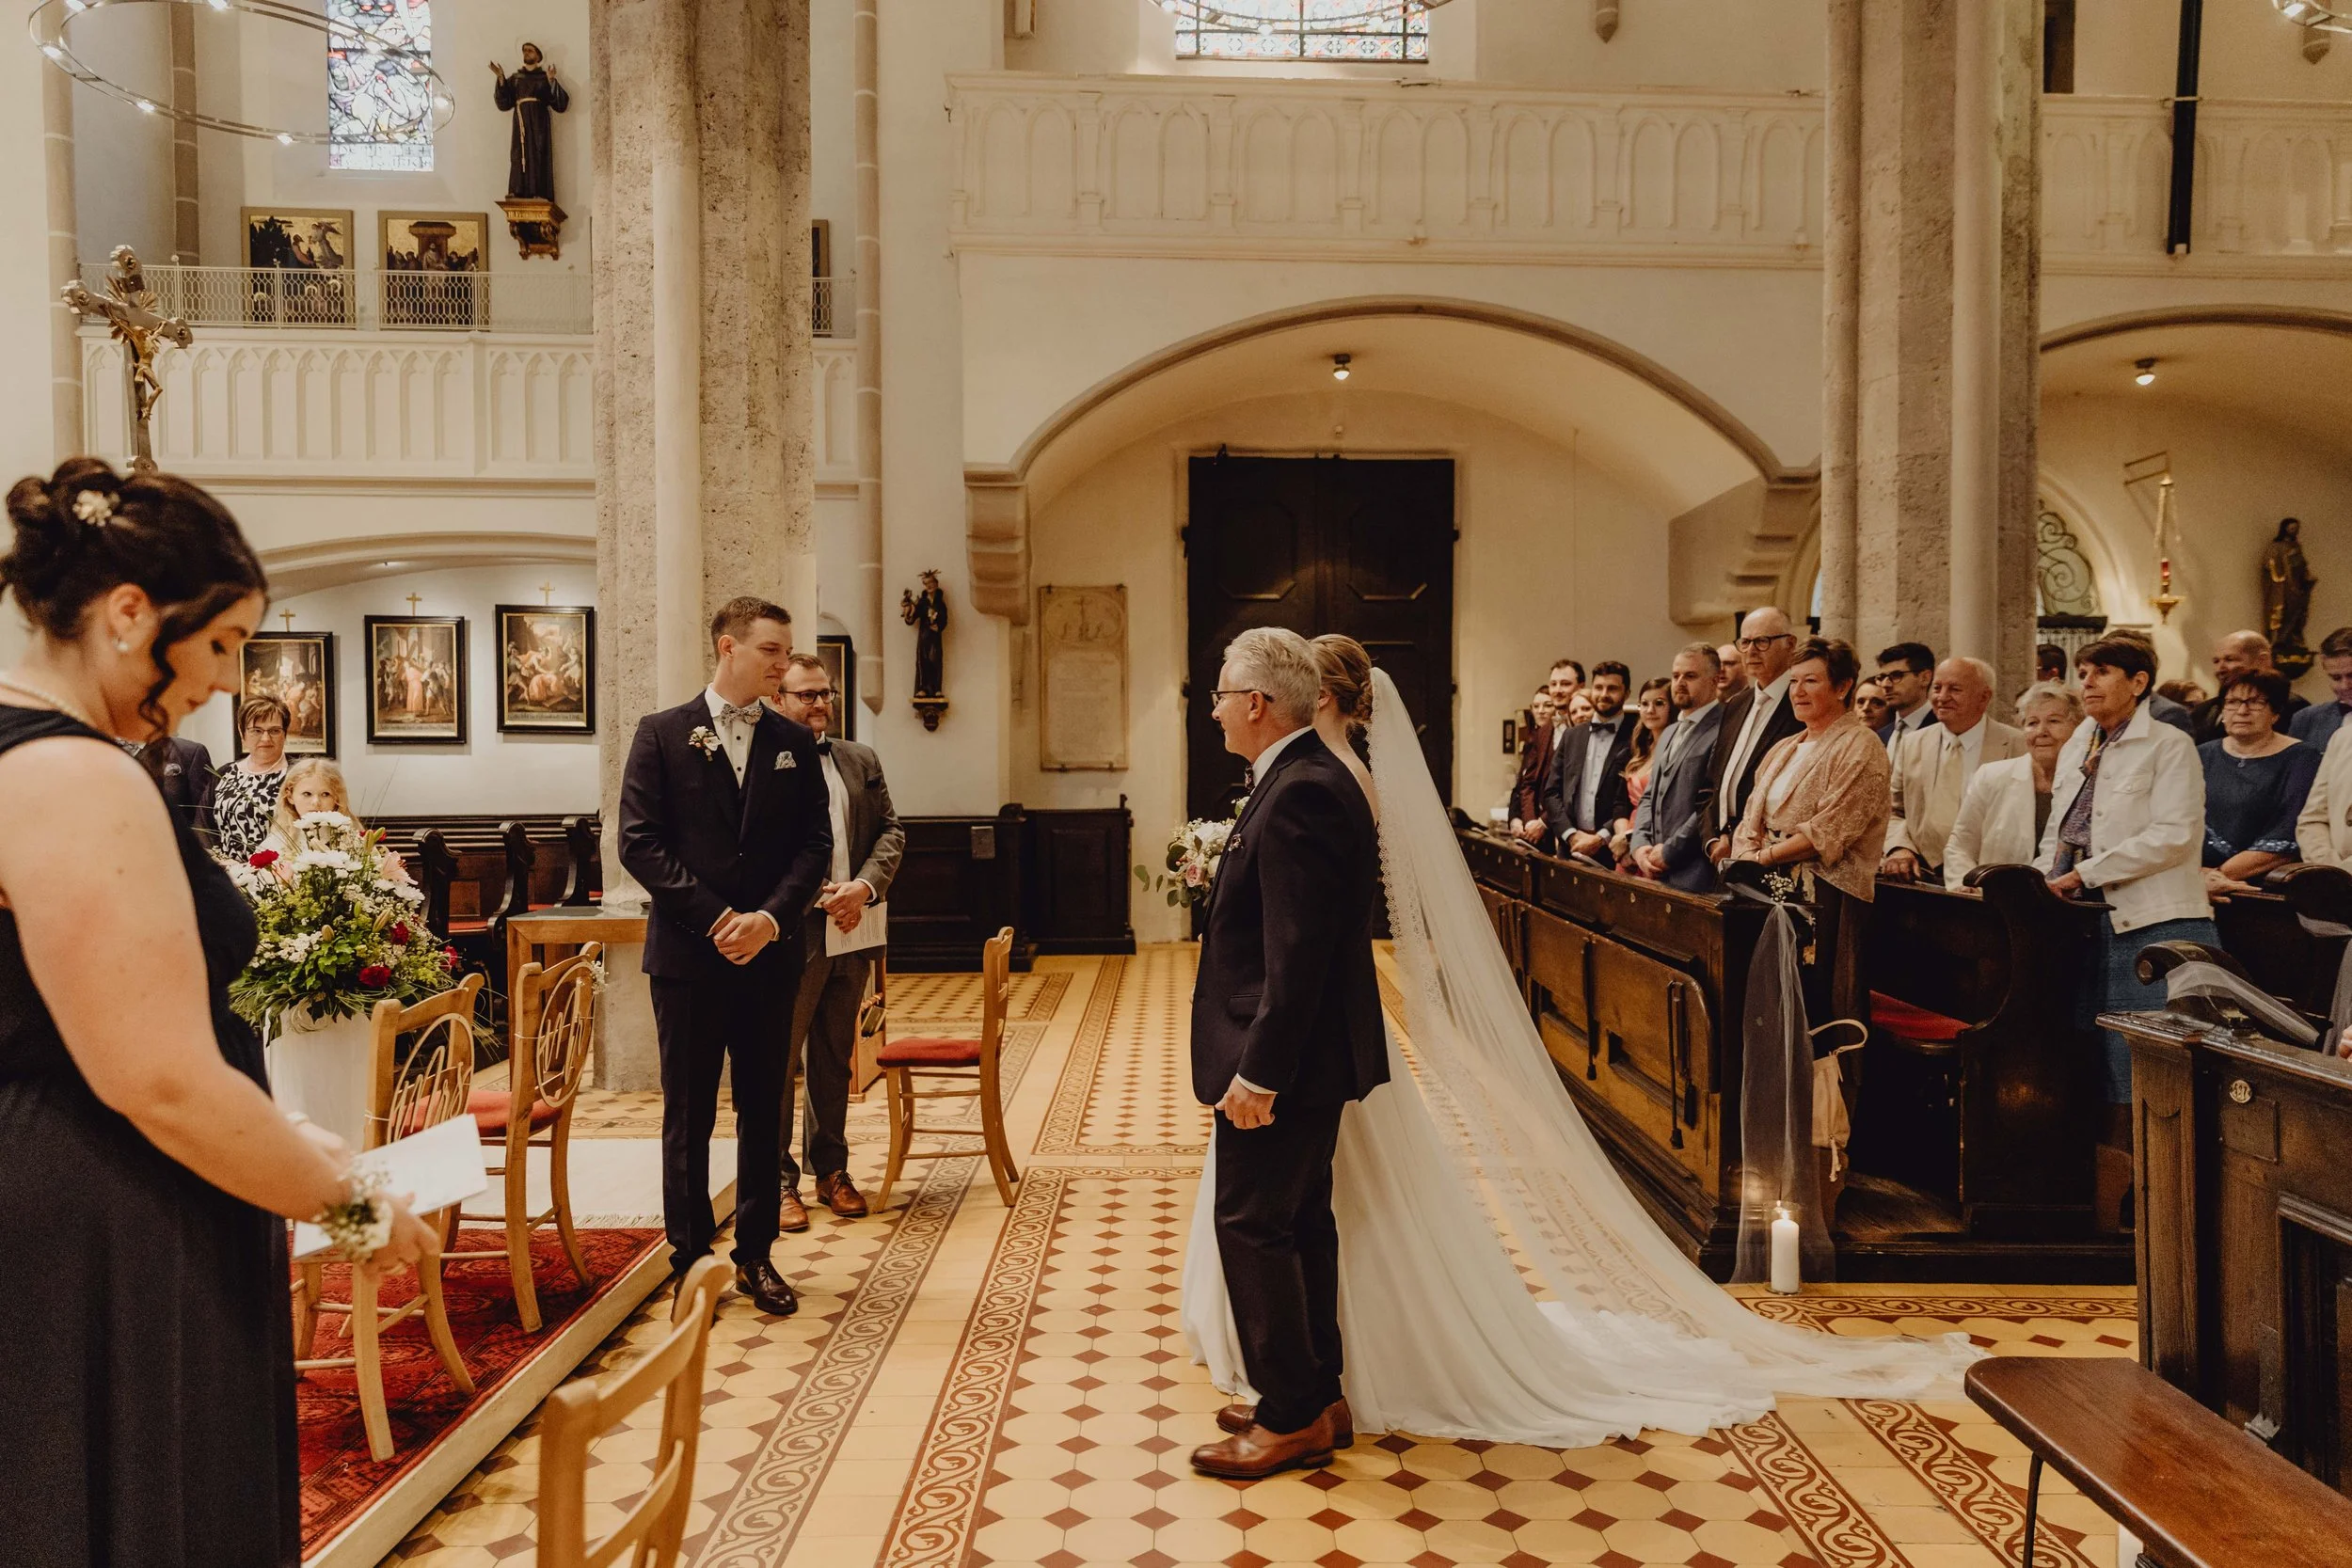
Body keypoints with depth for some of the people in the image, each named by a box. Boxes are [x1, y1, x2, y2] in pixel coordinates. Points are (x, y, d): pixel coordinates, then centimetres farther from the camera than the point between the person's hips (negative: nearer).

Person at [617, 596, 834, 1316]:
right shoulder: (662, 734, 0)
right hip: (688, 953, -3)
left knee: (763, 1112, 9)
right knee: (688, 1115, 6)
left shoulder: (795, 742, 8)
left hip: (768, 952, 3)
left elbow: (815, 845, 4)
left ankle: (756, 1256, 21)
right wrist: (714, 919, -13)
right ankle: (690, 1258, 18)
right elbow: (640, 842, -6)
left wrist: (770, 918, -12)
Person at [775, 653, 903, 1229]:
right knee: (778, 1060, 2)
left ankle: (831, 1171, 25)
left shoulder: (862, 761, 14)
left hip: (851, 930, 5)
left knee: (835, 1059, 14)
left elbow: (891, 831, 11)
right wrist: (816, 897, -14)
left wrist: (865, 886, -7)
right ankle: (778, 1180, 13)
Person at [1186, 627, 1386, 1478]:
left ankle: (1292, 1417, 12)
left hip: (1284, 1059, -11)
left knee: (1253, 1225, -1)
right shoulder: (1316, 778, 11)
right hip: (1307, 1057, 11)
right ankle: (1314, 1397, 30)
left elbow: (1297, 954, -25)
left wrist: (1258, 1072, -24)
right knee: (1301, 1222, 18)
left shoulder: (1299, 794, -21)